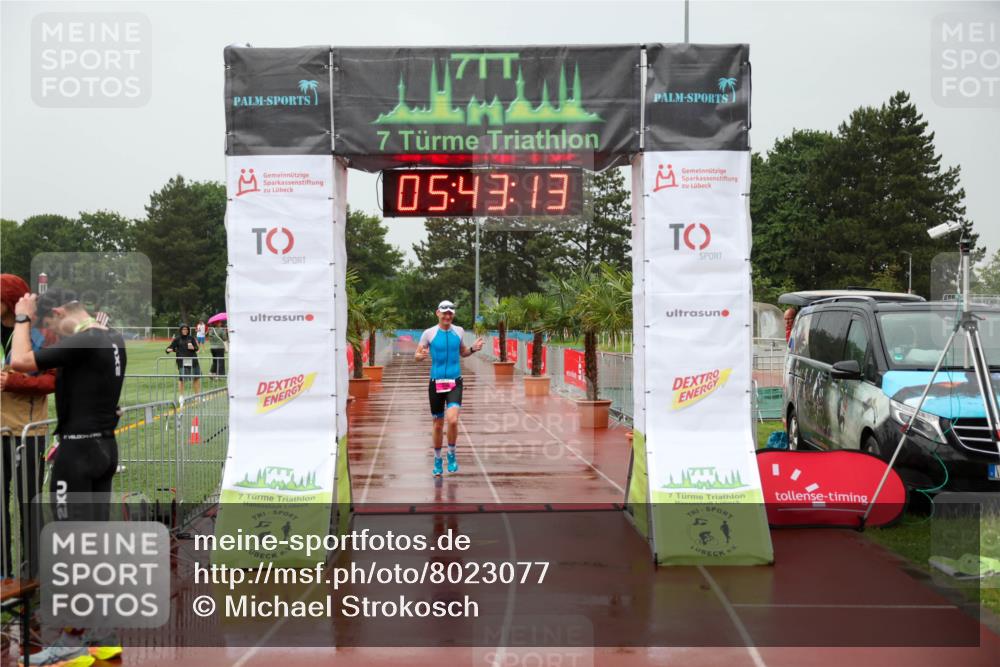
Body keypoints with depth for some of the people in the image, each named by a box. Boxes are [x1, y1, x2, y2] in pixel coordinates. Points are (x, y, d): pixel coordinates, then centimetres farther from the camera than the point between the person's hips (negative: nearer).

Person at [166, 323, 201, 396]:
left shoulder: (191, 338, 9)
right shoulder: (177, 339, 2)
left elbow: (197, 348, 9)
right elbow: (171, 347, -1)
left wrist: (193, 348, -12)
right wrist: (169, 349, -24)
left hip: (193, 360, 3)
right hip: (182, 361, -3)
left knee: (197, 378, 7)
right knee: (181, 379, -4)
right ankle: (181, 396, 9)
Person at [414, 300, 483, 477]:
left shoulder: (459, 331, 5)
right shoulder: (429, 333, -2)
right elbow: (416, 355, 1)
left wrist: (473, 349, 1)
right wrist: (421, 355, -21)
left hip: (455, 382, 0)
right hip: (436, 382, 0)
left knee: (452, 420, -19)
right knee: (438, 424, 8)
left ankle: (451, 455, 4)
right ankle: (437, 460, 28)